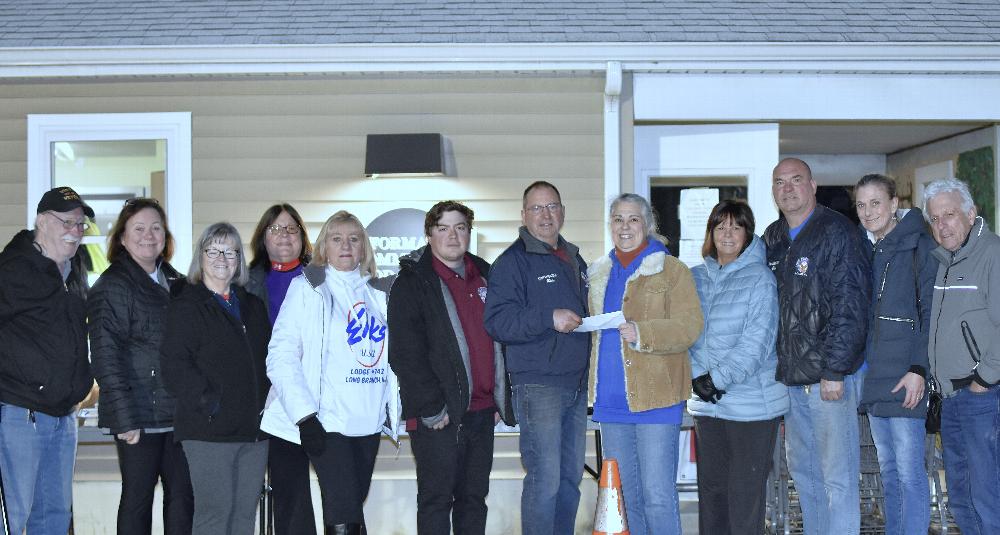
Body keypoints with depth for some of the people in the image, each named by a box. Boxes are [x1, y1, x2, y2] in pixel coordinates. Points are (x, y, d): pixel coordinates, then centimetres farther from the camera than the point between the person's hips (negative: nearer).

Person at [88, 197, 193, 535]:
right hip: (140, 415, -6)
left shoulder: (175, 283, 16)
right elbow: (106, 357, -12)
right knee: (138, 497, 1)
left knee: (183, 496, 7)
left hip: (179, 413, 6)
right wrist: (125, 418, -19)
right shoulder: (112, 286, -5)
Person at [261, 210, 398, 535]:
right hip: (325, 421, -5)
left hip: (368, 422, 5)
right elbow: (281, 356, -8)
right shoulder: (307, 288, -1)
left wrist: (392, 409, 12)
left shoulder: (377, 293, 14)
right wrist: (304, 415, -16)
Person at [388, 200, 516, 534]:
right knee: (437, 499, -1)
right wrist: (431, 407, -16)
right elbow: (405, 353, -12)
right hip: (439, 415, -6)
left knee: (474, 498, 12)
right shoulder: (412, 283, -4)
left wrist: (500, 400, 13)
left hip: (482, 411, 6)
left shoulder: (485, 277, 15)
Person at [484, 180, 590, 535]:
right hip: (538, 386, -8)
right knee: (544, 480, -9)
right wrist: (549, 318, -26)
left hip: (577, 384, 8)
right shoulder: (513, 261, -6)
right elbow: (497, 321, -17)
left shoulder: (574, 260, 18)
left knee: (571, 477, 13)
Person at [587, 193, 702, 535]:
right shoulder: (599, 274, 16)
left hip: (655, 398, -6)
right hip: (611, 401, 6)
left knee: (657, 495, -7)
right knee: (624, 496, 13)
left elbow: (689, 325, -13)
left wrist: (642, 334, -24)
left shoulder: (671, 270, -3)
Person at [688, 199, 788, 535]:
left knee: (746, 489, 0)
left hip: (752, 403, -5)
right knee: (711, 485, 11)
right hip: (706, 403, 5)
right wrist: (697, 375, -9)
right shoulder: (696, 278, 10)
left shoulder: (760, 278, -6)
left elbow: (756, 342, -14)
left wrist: (718, 378, -19)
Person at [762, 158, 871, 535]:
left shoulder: (837, 232, -9)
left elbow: (850, 307, -15)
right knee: (802, 470, 14)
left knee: (837, 476, -3)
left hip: (830, 376, -7)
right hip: (790, 376, 7)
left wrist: (834, 371, -18)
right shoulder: (772, 239, 13)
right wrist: (773, 363, 11)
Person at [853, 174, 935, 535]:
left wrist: (919, 369, -16)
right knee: (888, 469, 13)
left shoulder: (917, 245, -6)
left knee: (909, 470, -6)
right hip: (873, 376, 7)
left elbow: (931, 312, -10)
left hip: (905, 376, -7)